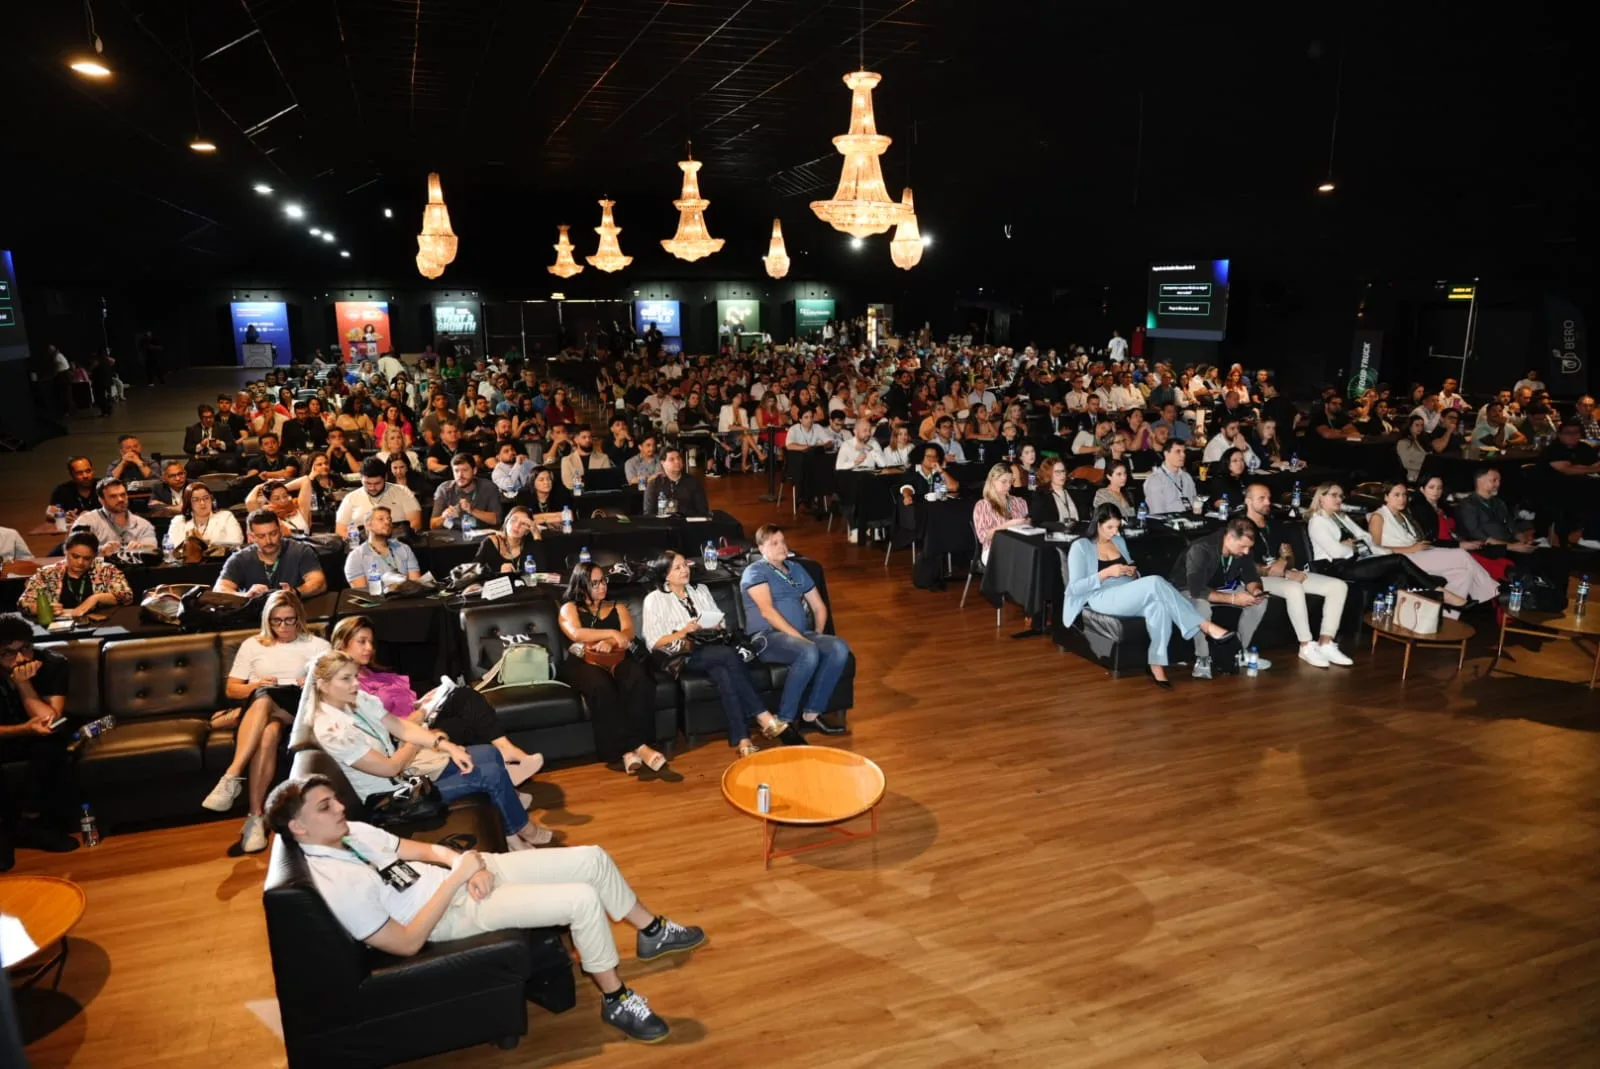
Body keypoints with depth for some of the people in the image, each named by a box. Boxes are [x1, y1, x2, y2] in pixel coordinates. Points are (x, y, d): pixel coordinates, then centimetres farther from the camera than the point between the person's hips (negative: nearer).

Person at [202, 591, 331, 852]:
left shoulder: (316, 645, 16)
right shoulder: (252, 645, 21)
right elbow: (231, 690, 17)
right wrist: (256, 686, -4)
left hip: (297, 709, -1)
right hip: (258, 709, 1)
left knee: (265, 699, -37)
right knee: (269, 731, -37)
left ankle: (232, 777, -29)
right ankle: (256, 817, -41)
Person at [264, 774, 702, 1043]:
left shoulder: (352, 833, 5)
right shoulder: (334, 883, -20)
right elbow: (407, 944, -22)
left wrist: (470, 862, -9)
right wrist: (457, 877, -22)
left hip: (467, 875, 8)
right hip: (457, 911, -8)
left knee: (593, 858, 0)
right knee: (584, 899, -22)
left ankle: (653, 932, 21)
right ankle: (616, 1001, -1)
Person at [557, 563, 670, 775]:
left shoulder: (618, 608, 24)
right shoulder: (569, 608, 15)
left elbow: (629, 633, 3)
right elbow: (576, 634, -8)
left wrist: (610, 642, -19)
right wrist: (612, 633, -13)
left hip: (614, 659, 3)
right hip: (581, 663, -3)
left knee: (638, 678, -34)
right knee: (601, 685, -39)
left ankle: (628, 748, -40)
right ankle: (637, 746, -40)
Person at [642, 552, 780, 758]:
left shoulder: (701, 590, 21)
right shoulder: (654, 599, 7)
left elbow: (722, 623, 19)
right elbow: (653, 643, -1)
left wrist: (717, 629, -5)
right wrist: (683, 632, -15)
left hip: (712, 649, 4)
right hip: (683, 656, -4)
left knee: (723, 675, -34)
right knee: (729, 654, -34)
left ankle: (742, 739, -41)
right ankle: (762, 715, -34)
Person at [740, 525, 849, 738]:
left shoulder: (796, 570, 21)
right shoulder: (755, 572, 0)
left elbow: (819, 607, 24)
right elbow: (767, 611, -15)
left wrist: (817, 637, 5)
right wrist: (800, 638, -21)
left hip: (801, 635, 7)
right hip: (767, 638, -7)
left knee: (840, 648, -22)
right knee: (808, 652, -36)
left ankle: (811, 714, -16)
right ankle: (782, 721, -25)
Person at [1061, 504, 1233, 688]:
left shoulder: (1119, 541, 20)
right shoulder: (1080, 547, 0)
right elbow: (1075, 588, -8)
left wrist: (1133, 573, 0)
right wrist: (1107, 573, -16)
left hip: (1130, 599, 6)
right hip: (1103, 599, -6)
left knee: (1159, 604, -33)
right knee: (1155, 582, -32)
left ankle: (1157, 664, -34)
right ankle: (1204, 625, -29)